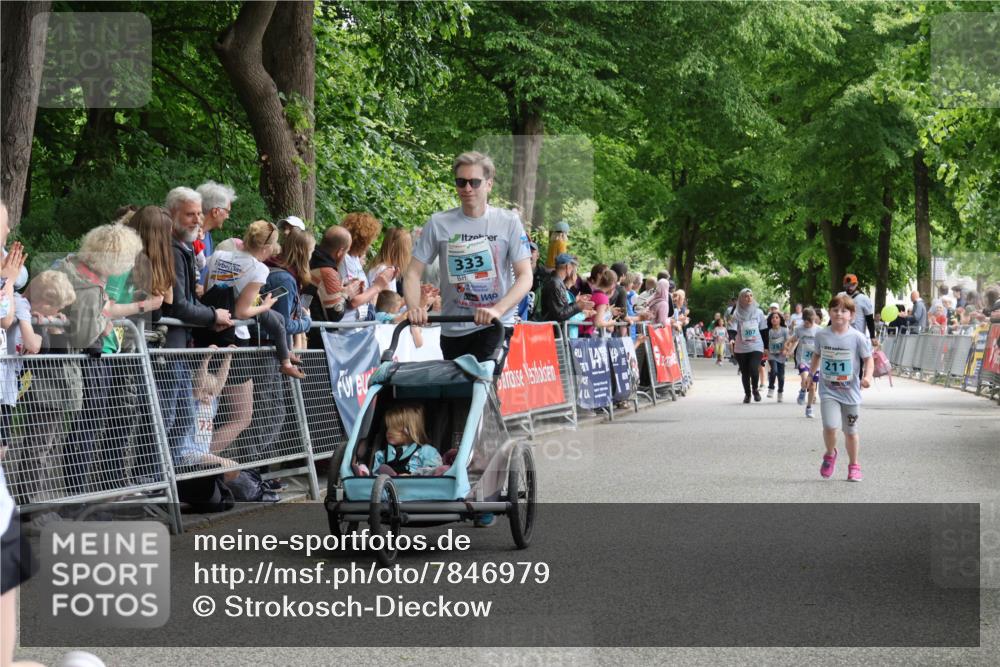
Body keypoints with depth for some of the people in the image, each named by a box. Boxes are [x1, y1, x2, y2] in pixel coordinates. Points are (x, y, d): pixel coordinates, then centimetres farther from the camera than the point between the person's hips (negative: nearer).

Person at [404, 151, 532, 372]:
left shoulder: (508, 222, -3)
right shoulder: (439, 223, 1)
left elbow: (525, 277, -8)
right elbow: (413, 273, 3)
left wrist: (497, 309, -25)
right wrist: (414, 308, -17)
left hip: (494, 327, -3)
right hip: (452, 330, 3)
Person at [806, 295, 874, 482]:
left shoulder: (857, 337, -9)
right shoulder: (822, 336, -1)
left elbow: (868, 359, -3)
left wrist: (867, 376, -20)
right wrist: (811, 374, 22)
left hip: (850, 391, 0)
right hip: (828, 391, 0)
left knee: (851, 431, 11)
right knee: (830, 426, -19)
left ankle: (854, 466, 30)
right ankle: (830, 455, 11)